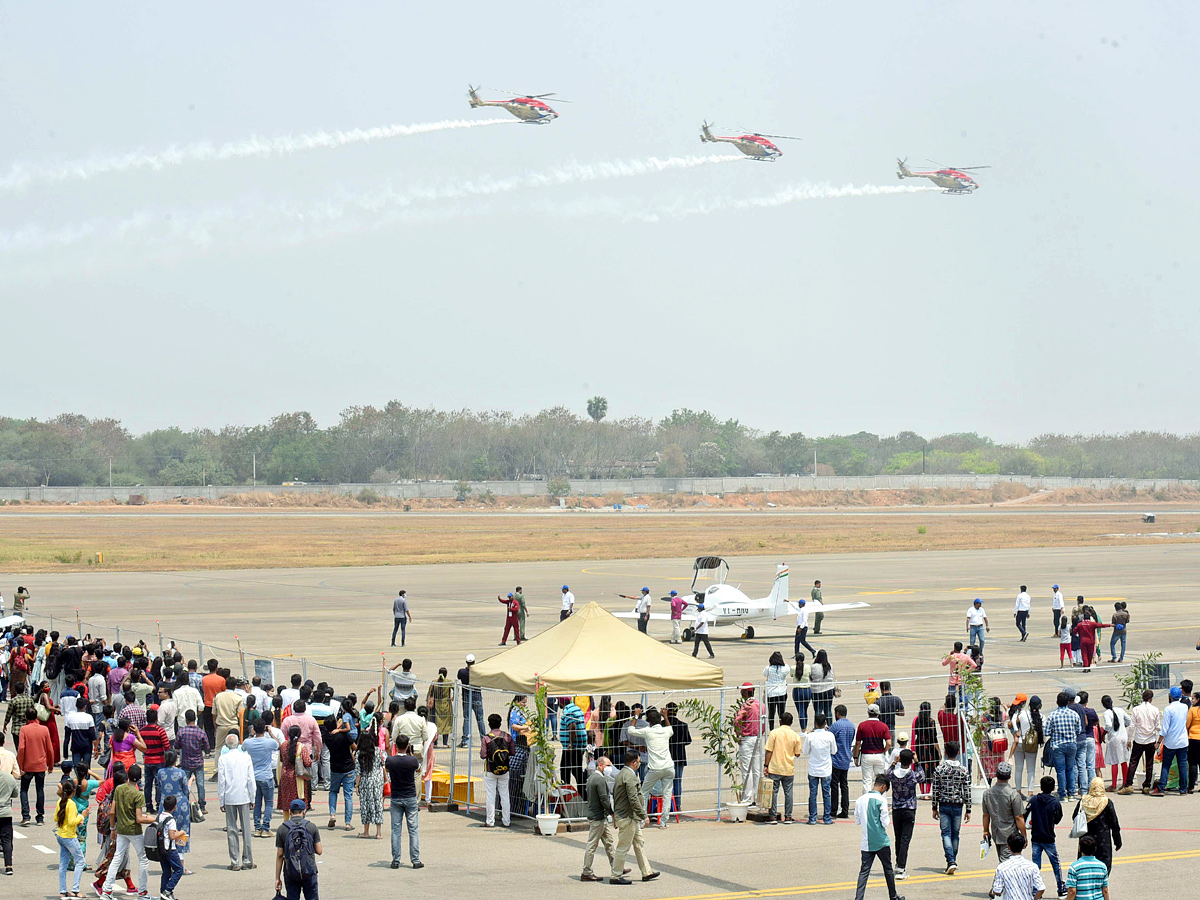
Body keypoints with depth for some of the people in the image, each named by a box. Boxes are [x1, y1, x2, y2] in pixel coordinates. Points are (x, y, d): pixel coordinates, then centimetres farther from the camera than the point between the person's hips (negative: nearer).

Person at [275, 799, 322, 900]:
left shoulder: (282, 829, -3)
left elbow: (279, 855, -1)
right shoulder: (312, 827, -3)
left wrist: (277, 878, 3)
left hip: (290, 873, 0)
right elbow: (319, 851, 0)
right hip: (309, 871, 0)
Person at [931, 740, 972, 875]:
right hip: (958, 806, 1)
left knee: (946, 833, -1)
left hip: (944, 805, -1)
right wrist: (968, 810, 4)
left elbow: (935, 790, -2)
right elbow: (967, 792, -2)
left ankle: (951, 861, -18)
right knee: (955, 834, 12)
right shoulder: (963, 770, -4)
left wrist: (935, 808, 6)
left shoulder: (939, 769, -6)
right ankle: (953, 862, 20)